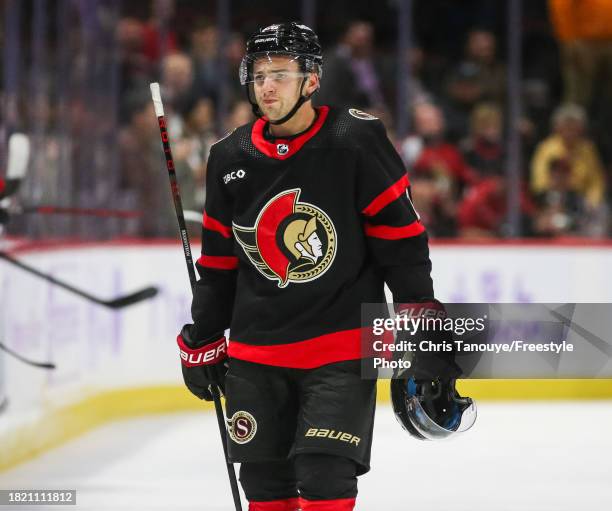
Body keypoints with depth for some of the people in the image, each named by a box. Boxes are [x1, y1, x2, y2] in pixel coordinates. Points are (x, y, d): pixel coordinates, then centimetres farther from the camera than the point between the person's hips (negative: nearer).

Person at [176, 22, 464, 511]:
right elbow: (219, 261, 14)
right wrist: (203, 341, 17)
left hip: (341, 349, -5)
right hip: (256, 353, 5)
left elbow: (400, 235, -7)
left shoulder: (357, 141, -10)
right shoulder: (231, 158, 3)